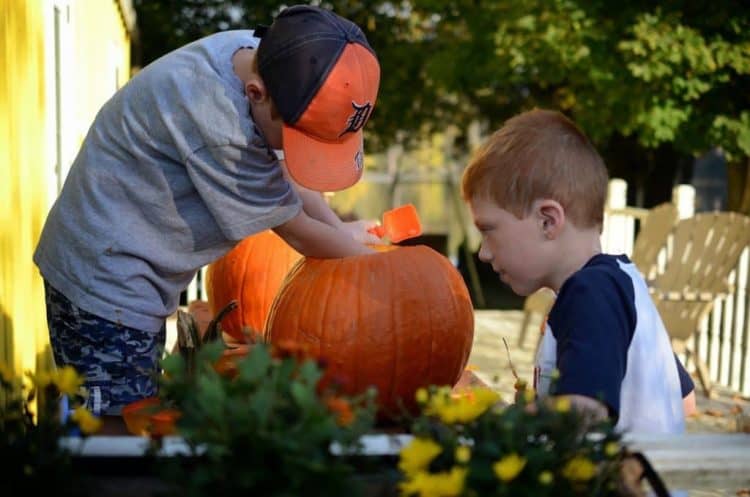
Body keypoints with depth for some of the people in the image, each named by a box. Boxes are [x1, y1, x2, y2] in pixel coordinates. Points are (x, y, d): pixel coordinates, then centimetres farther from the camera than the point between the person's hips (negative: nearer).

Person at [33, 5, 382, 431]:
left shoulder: (264, 57, -8)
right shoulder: (215, 123, -32)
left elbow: (280, 168, 10)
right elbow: (298, 233, -18)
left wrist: (341, 232, 2)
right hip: (107, 284, -9)